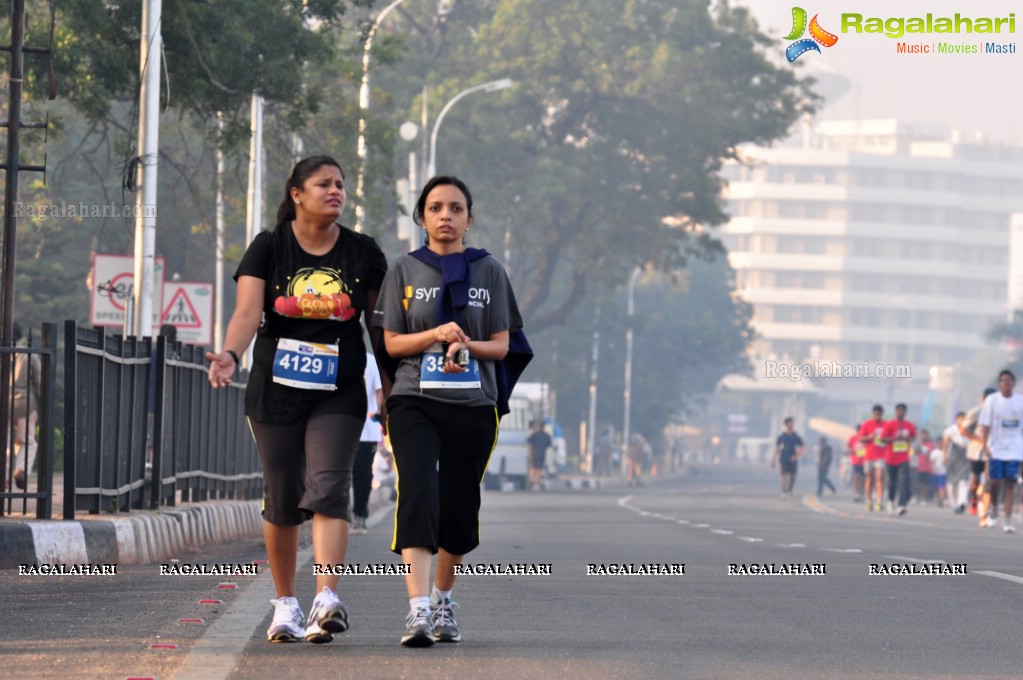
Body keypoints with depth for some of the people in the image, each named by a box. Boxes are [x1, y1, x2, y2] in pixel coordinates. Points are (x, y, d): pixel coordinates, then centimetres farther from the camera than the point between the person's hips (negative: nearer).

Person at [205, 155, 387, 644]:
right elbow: (247, 312, -13)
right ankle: (285, 604, 19)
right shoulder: (269, 248, 0)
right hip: (275, 391, 0)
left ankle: (327, 600, -28)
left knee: (327, 489, -17)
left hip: (339, 393, 0)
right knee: (282, 500, 6)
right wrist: (229, 354, -31)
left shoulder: (363, 254, 4)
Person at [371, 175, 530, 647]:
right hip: (414, 400, -2)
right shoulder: (405, 271, 6)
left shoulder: (489, 271, 8)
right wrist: (436, 334, -14)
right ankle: (418, 609, -28)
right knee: (418, 494, -19)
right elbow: (391, 342, 3)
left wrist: (466, 346, -16)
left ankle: (443, 598, 29)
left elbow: (502, 344, 5)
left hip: (473, 403, 2)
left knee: (459, 505, 6)